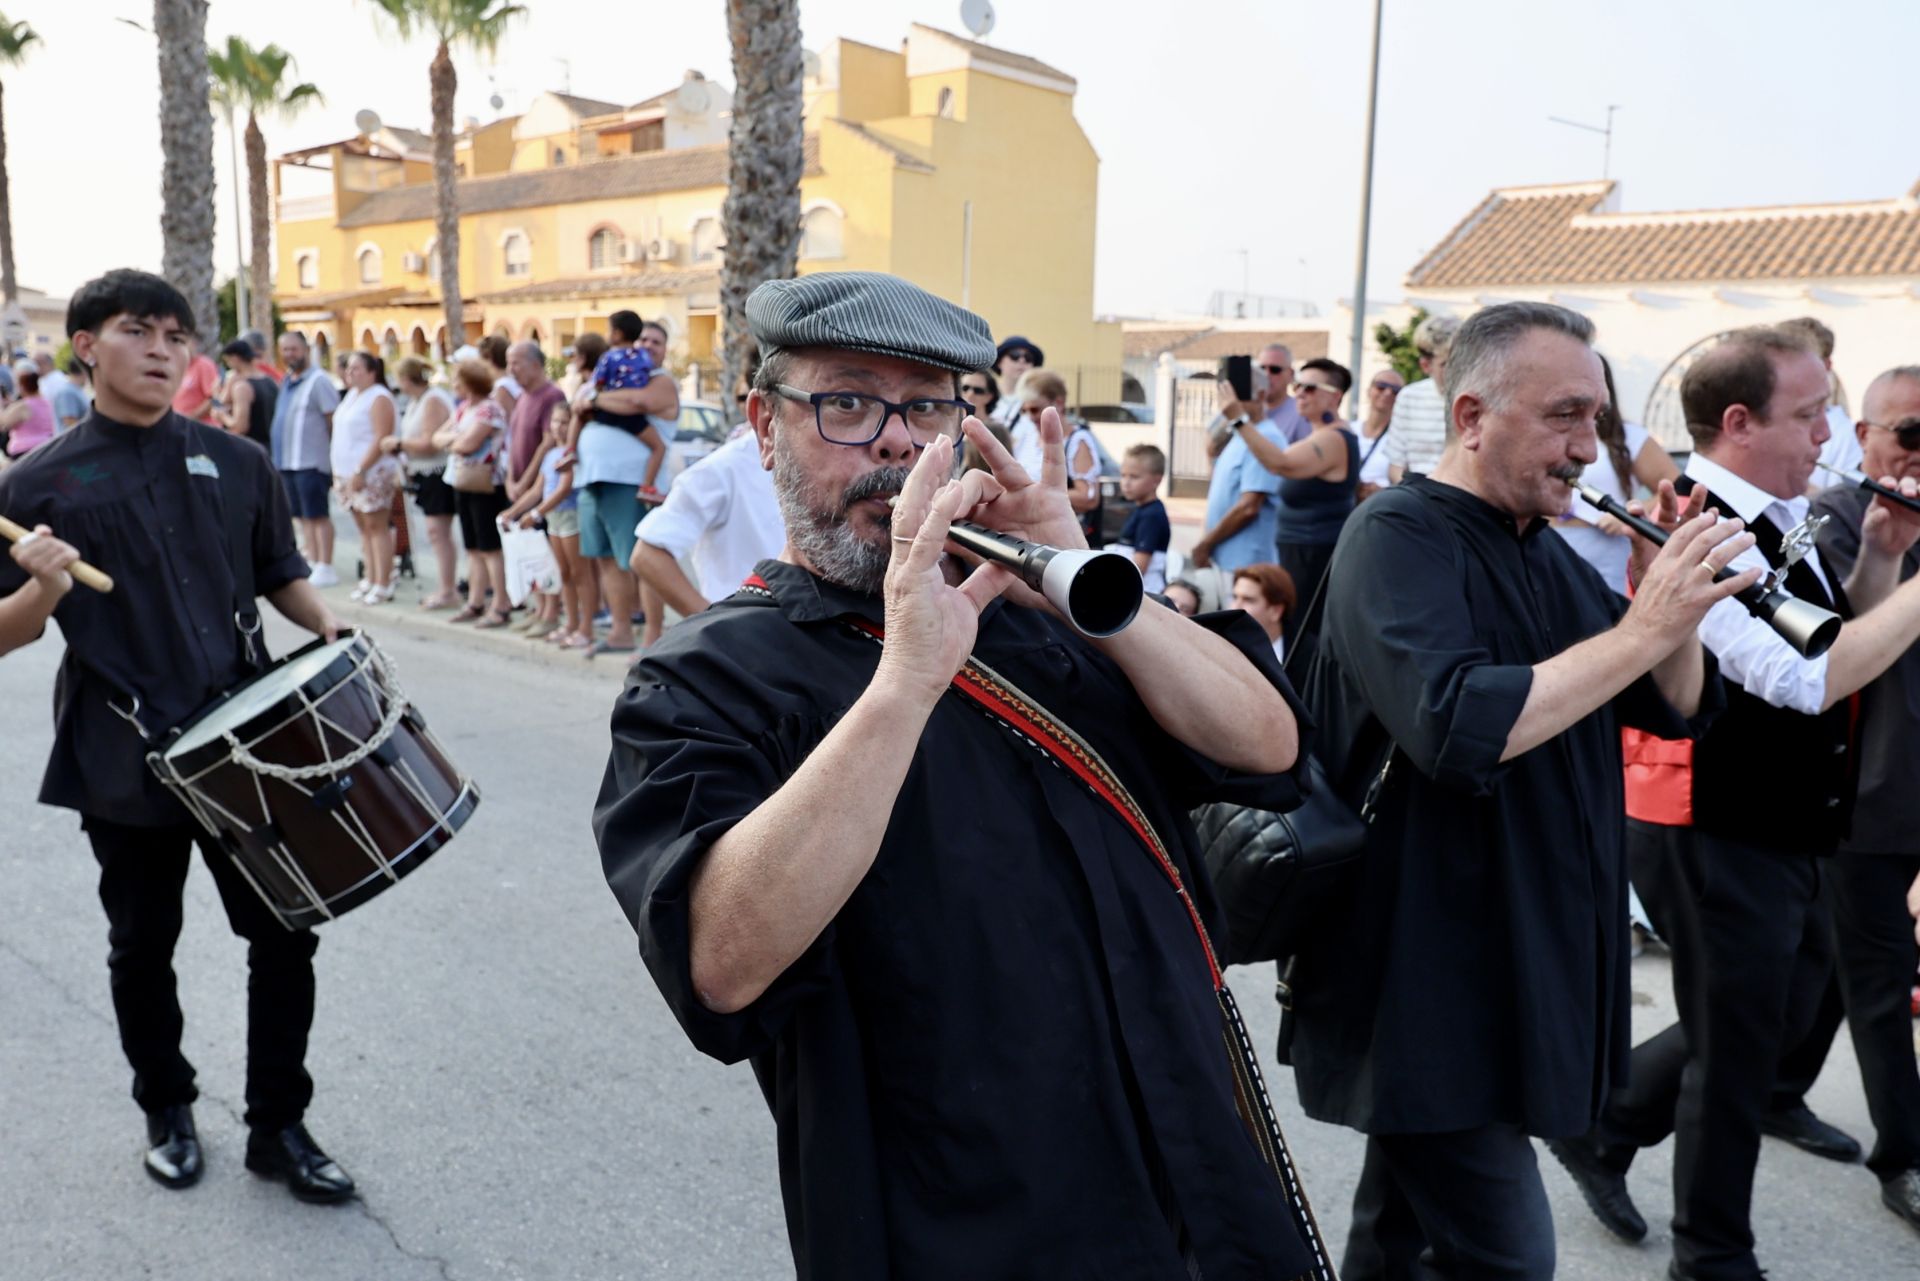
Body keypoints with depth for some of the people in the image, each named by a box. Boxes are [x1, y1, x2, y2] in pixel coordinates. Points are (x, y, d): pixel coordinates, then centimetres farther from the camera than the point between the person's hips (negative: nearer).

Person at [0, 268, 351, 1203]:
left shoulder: (236, 466, 5)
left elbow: (281, 576, 15)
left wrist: (323, 623, -4)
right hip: (124, 763, -1)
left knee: (284, 938, 4)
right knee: (143, 949, 15)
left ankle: (278, 1126, 20)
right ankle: (167, 1112, 37)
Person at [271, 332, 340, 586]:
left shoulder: (318, 381, -8)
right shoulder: (286, 382, 17)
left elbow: (335, 420, -12)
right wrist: (278, 457, 18)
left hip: (310, 462, -8)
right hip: (286, 460, 8)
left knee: (317, 515, -5)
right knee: (303, 517, 11)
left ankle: (325, 568, -2)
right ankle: (312, 564, 17)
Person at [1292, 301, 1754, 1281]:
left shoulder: (1546, 550, 11)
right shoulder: (1398, 535, -16)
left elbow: (1677, 708, 11)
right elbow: (1456, 730, -32)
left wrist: (1673, 611, -8)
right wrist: (1642, 628, -27)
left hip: (1528, 969, 8)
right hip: (1425, 978, -8)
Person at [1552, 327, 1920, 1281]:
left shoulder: (1776, 521, 7)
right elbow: (1809, 679, -29)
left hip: (1777, 830, 9)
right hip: (1714, 836, -9)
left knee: (1784, 1011, 24)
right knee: (1734, 1049, 8)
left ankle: (1605, 1125, 37)